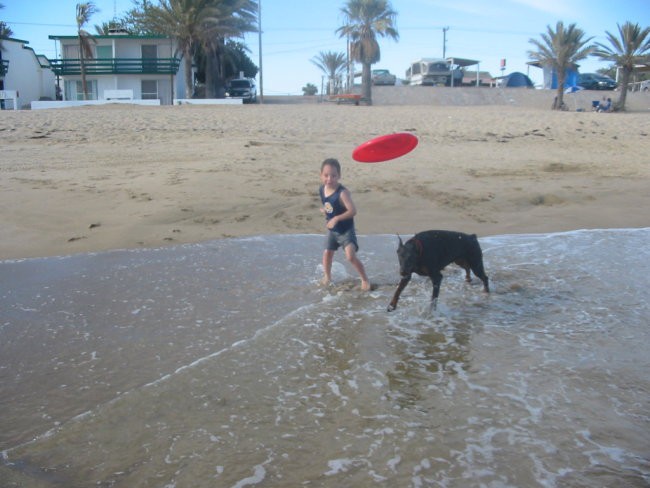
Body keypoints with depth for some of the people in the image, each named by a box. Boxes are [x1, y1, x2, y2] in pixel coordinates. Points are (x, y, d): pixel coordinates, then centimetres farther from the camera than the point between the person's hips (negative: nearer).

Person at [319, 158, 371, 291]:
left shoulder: (342, 192, -28)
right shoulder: (322, 189, -6)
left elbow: (353, 211, -33)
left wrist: (336, 218, -34)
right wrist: (325, 210, -4)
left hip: (346, 230, -6)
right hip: (332, 230, 7)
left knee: (351, 256, -15)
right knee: (327, 253, 14)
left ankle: (365, 279, 4)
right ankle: (327, 276, 40)